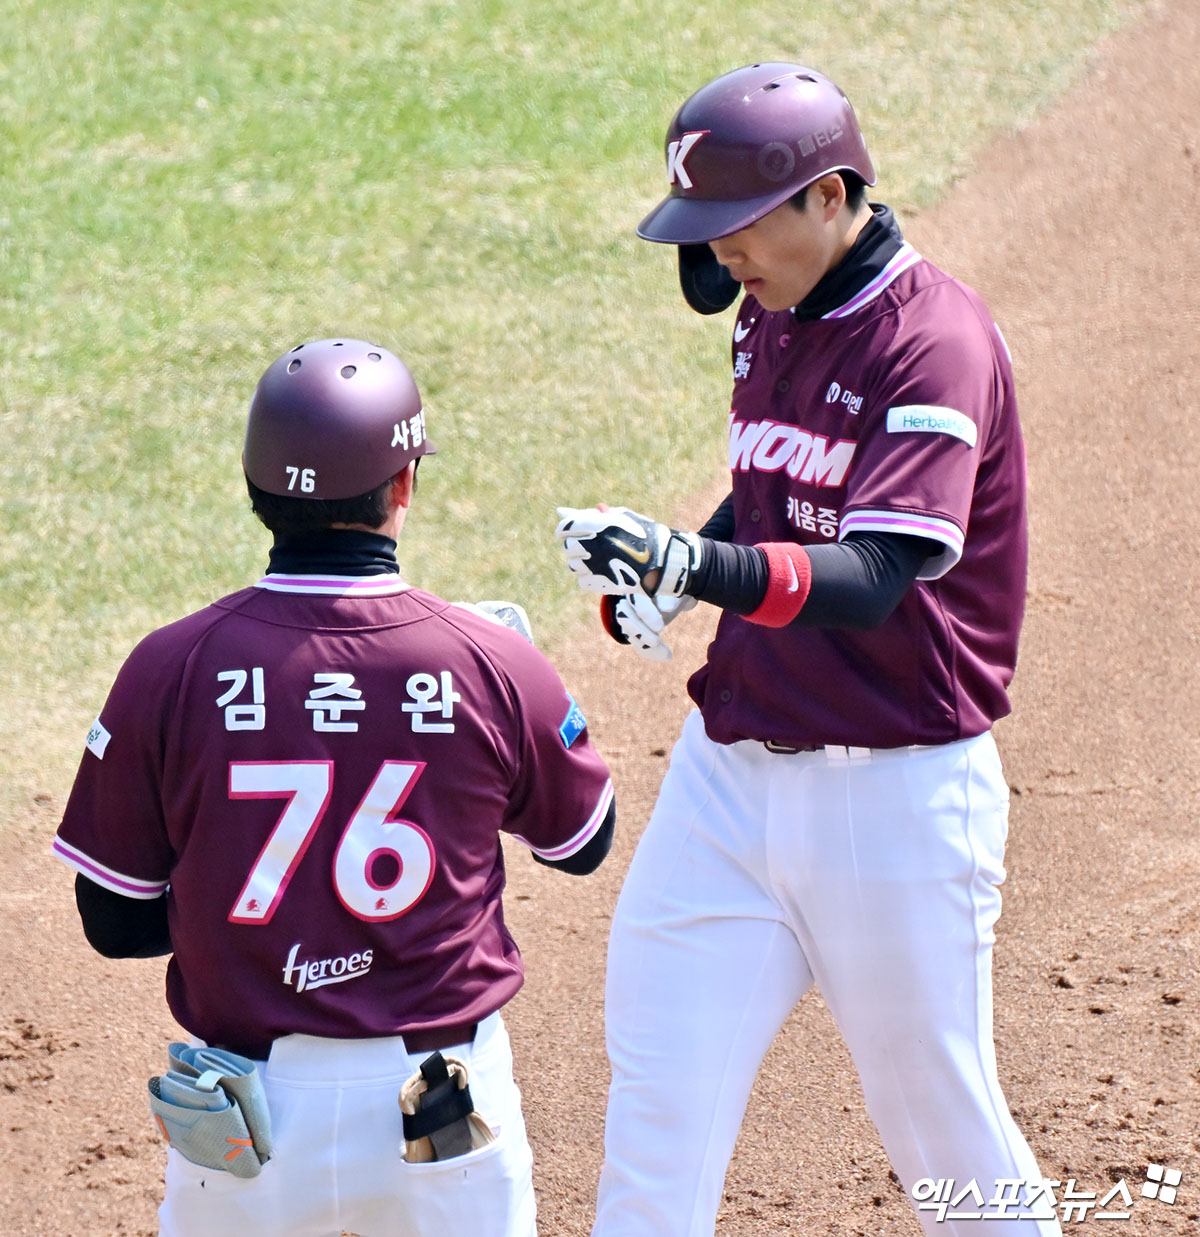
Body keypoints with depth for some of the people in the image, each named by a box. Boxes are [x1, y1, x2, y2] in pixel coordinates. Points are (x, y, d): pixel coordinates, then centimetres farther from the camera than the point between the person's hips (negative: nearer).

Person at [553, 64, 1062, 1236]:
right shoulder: (769, 317, 9)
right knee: (656, 1120, 2)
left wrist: (701, 568, -42)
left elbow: (876, 580, -27)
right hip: (729, 773, 7)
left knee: (940, 1133, 7)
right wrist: (658, 578, 3)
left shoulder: (934, 339, -17)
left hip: (893, 795, -7)